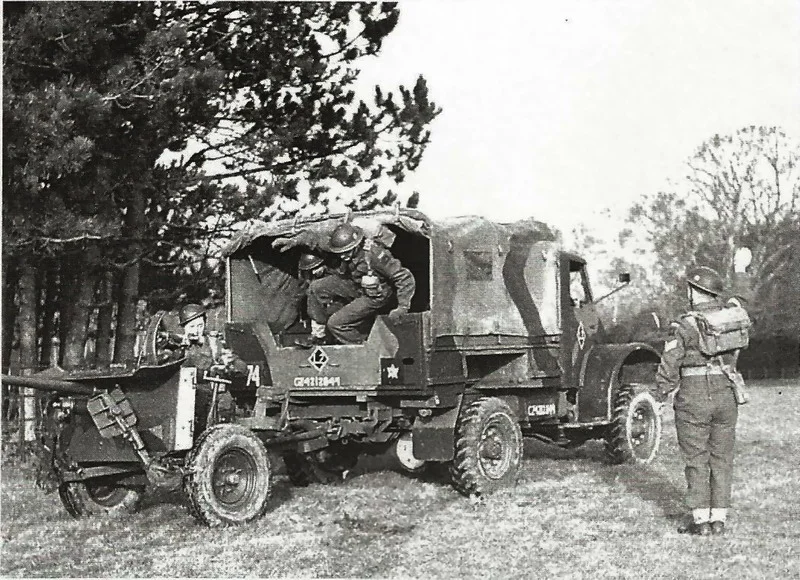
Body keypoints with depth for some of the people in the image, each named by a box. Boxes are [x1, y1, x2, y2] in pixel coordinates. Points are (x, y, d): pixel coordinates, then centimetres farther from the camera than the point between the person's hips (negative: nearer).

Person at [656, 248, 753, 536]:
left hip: (693, 396, -5)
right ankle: (718, 518, 11)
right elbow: (741, 299, 28)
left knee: (696, 459, 2)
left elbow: (669, 364, -12)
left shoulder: (687, 325, -12)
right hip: (727, 395, 5)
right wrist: (740, 270, 44)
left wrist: (666, 392, 5)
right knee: (721, 458, 10)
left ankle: (700, 519, 2)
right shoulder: (733, 313, 3)